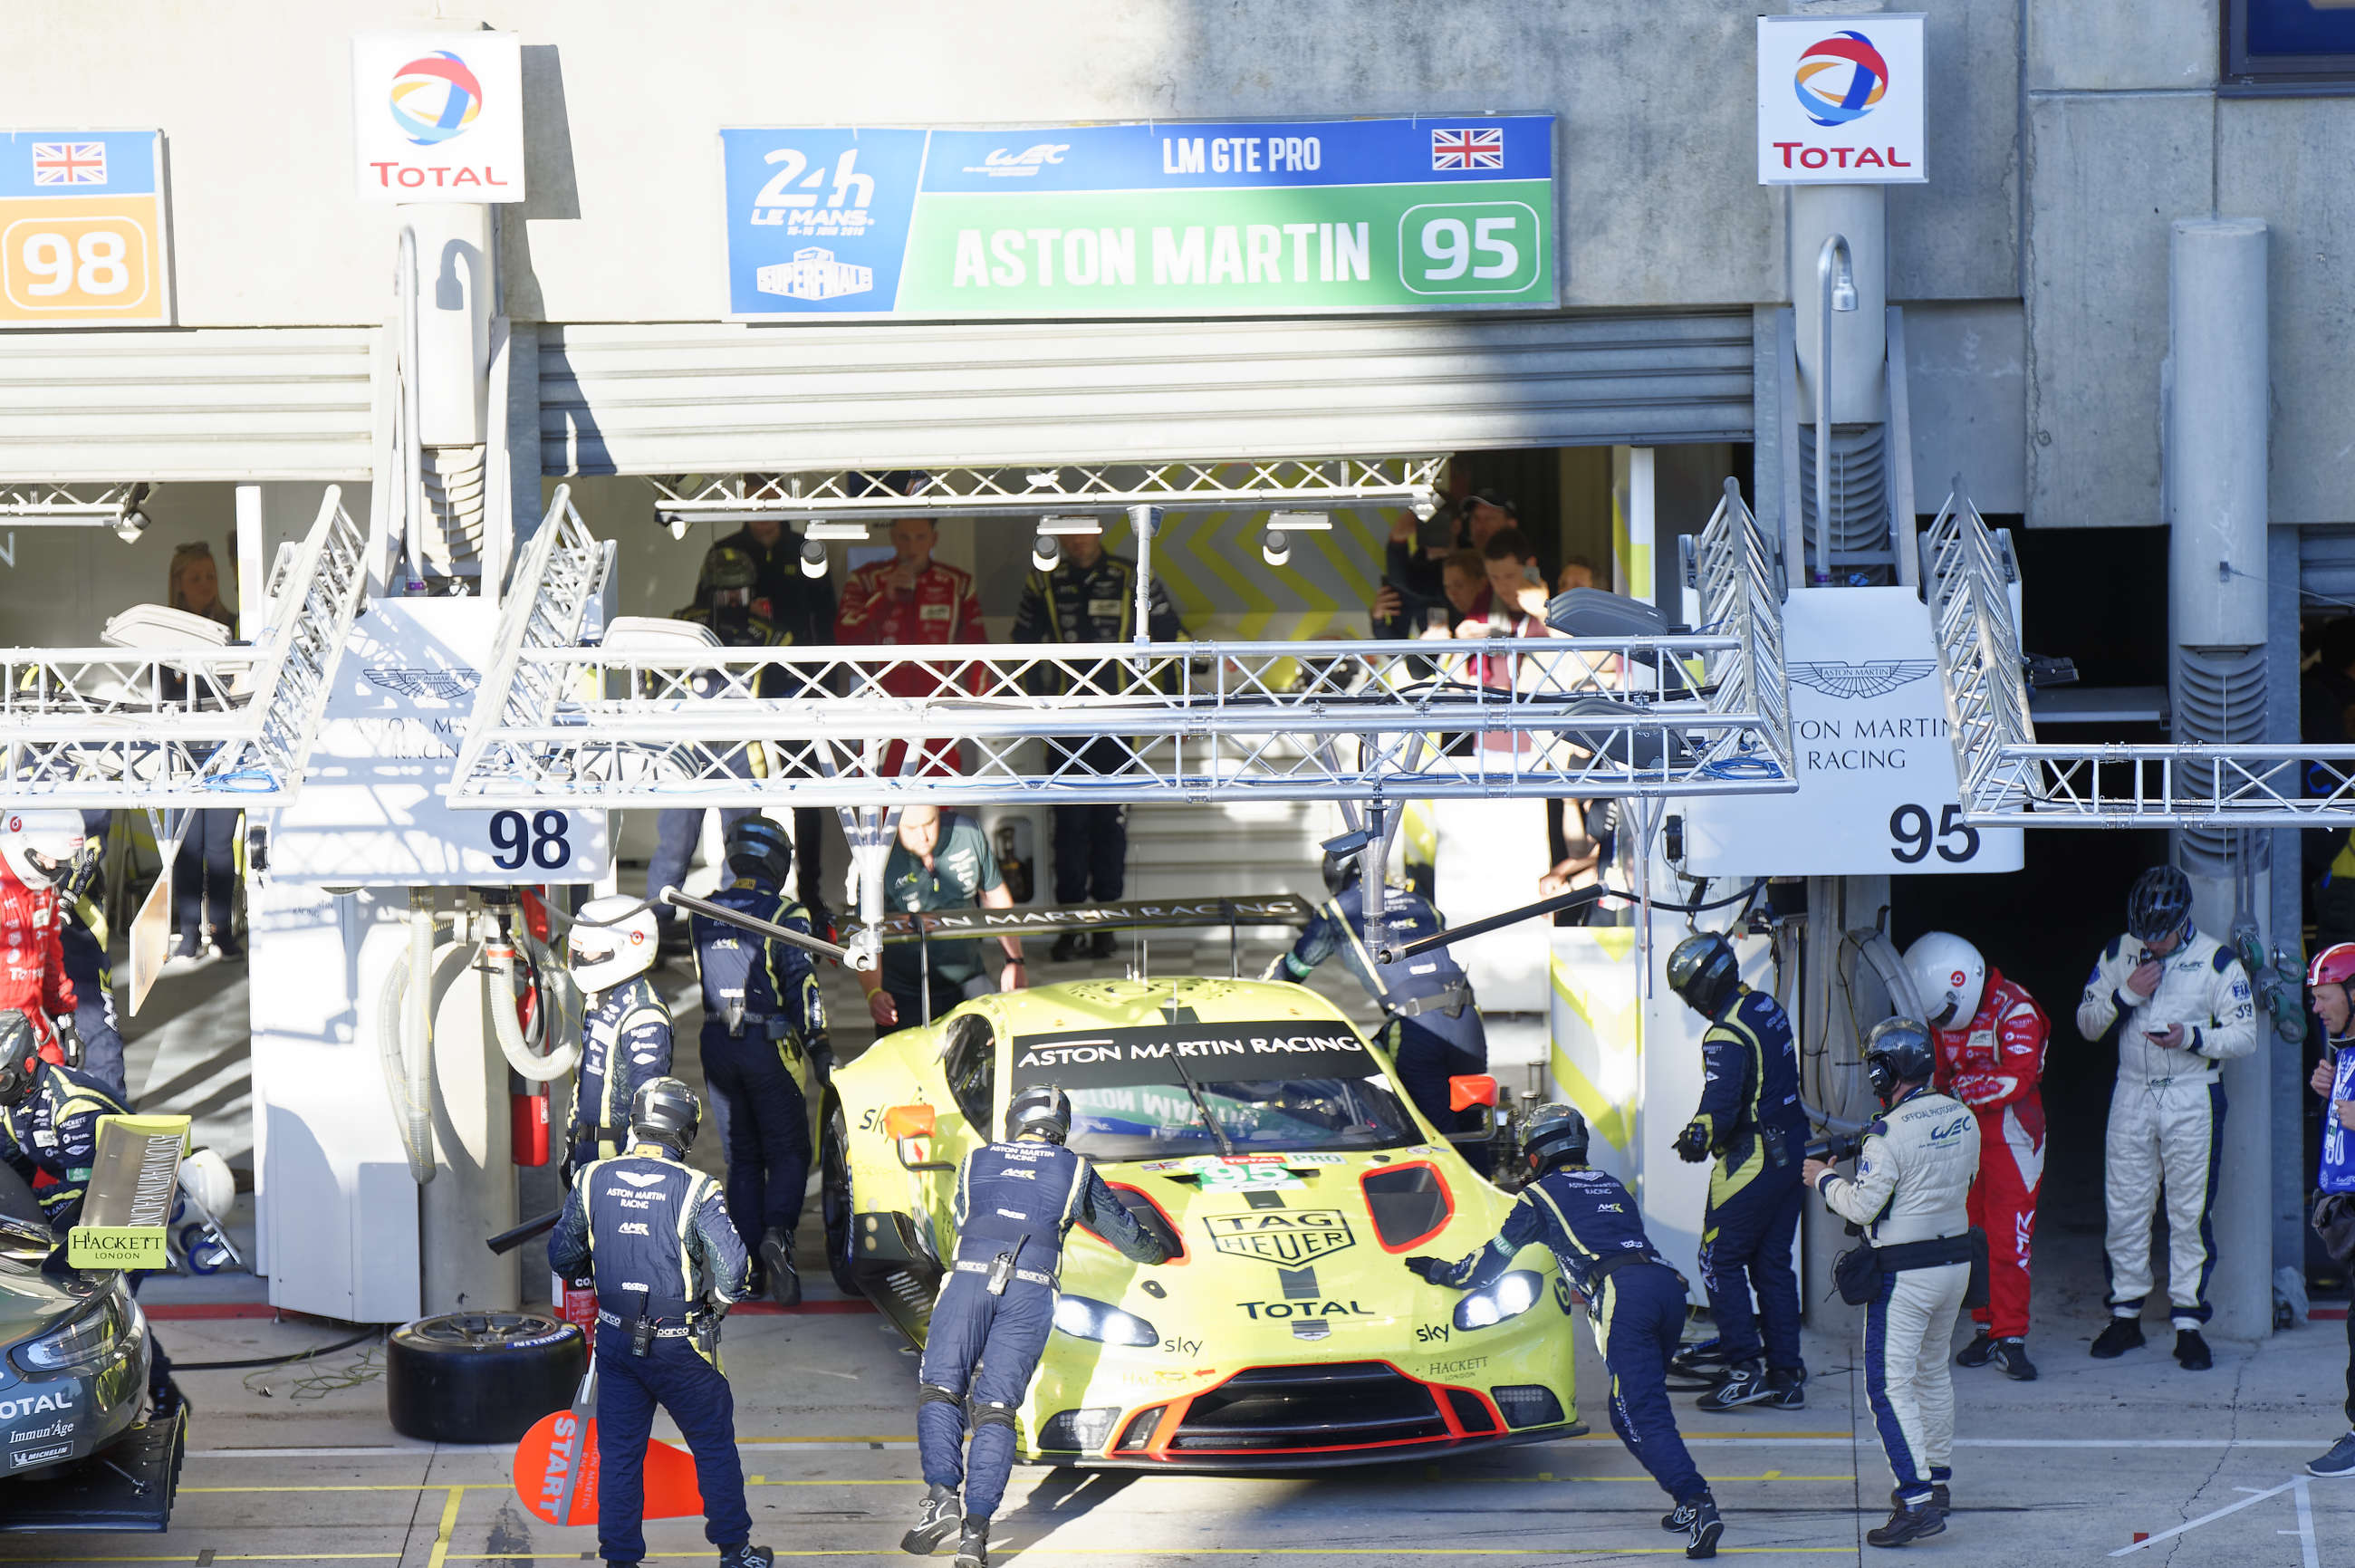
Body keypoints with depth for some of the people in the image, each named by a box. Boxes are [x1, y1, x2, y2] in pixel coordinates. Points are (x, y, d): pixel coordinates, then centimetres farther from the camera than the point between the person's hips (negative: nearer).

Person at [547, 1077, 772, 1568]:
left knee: (619, 1451, 13)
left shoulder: (592, 1180, -4)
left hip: (616, 1340, 3)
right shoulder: (695, 1190, -17)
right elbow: (732, 1265, -21)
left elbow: (562, 1255, 5)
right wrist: (719, 1304, 0)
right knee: (714, 1445, 14)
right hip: (681, 1346, -3)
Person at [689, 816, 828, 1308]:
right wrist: (820, 1046, -15)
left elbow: (686, 981, 14)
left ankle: (752, 1266, 9)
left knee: (742, 1157, 12)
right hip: (770, 1046, -5)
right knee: (788, 1152, 3)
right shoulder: (784, 914, -9)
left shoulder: (703, 914, 8)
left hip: (717, 1046, 5)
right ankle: (777, 1234, -22)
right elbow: (802, 982, -16)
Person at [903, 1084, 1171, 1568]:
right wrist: (1157, 1251, 58)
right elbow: (1124, 1232, 36)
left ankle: (942, 1496, -21)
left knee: (939, 1389, 2)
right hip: (1032, 1289, 0)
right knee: (995, 1408, -1)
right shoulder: (1075, 1169, 23)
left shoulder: (975, 1162, 25)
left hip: (968, 1273, 0)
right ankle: (976, 1527, -12)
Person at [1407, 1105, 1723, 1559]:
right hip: (1668, 1282, 6)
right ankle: (1689, 1504, 8)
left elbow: (1495, 1258, 24)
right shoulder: (1611, 1186, 33)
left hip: (1622, 1298, -6)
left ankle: (1697, 1504, -30)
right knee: (1629, 1410, 18)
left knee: (1643, 1417, -12)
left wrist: (1442, 1271, 41)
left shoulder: (1541, 1195, 16)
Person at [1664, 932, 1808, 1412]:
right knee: (1774, 1263, 13)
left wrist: (1695, 1138, -7)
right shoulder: (1769, 1008, 8)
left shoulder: (1727, 1037, -20)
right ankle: (1786, 1376, 14)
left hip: (1752, 1158, -9)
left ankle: (1743, 1368, -5)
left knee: (1720, 1260, -1)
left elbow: (1720, 1108, -27)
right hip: (1791, 1151, 9)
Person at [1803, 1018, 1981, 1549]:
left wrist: (1825, 1179, 2)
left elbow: (1861, 1208, -17)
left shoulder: (1890, 1134, -20)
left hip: (1906, 1273, -8)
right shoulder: (1963, 1117, 3)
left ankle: (1917, 1501, -15)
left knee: (1891, 1384, -7)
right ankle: (1935, 1479, 33)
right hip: (1956, 1260, 8)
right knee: (1933, 1371, 23)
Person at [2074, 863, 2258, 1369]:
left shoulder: (2216, 960, -6)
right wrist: (2125, 995, -9)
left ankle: (2188, 1323, 4)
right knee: (2124, 1208, 5)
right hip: (2132, 1095, 3)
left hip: (2192, 1099, -3)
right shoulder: (2118, 955, 6)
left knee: (2189, 1213, -2)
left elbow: (2245, 1036, -6)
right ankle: (2126, 1315, 17)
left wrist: (2191, 1038, -22)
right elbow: (2087, 1024, 9)